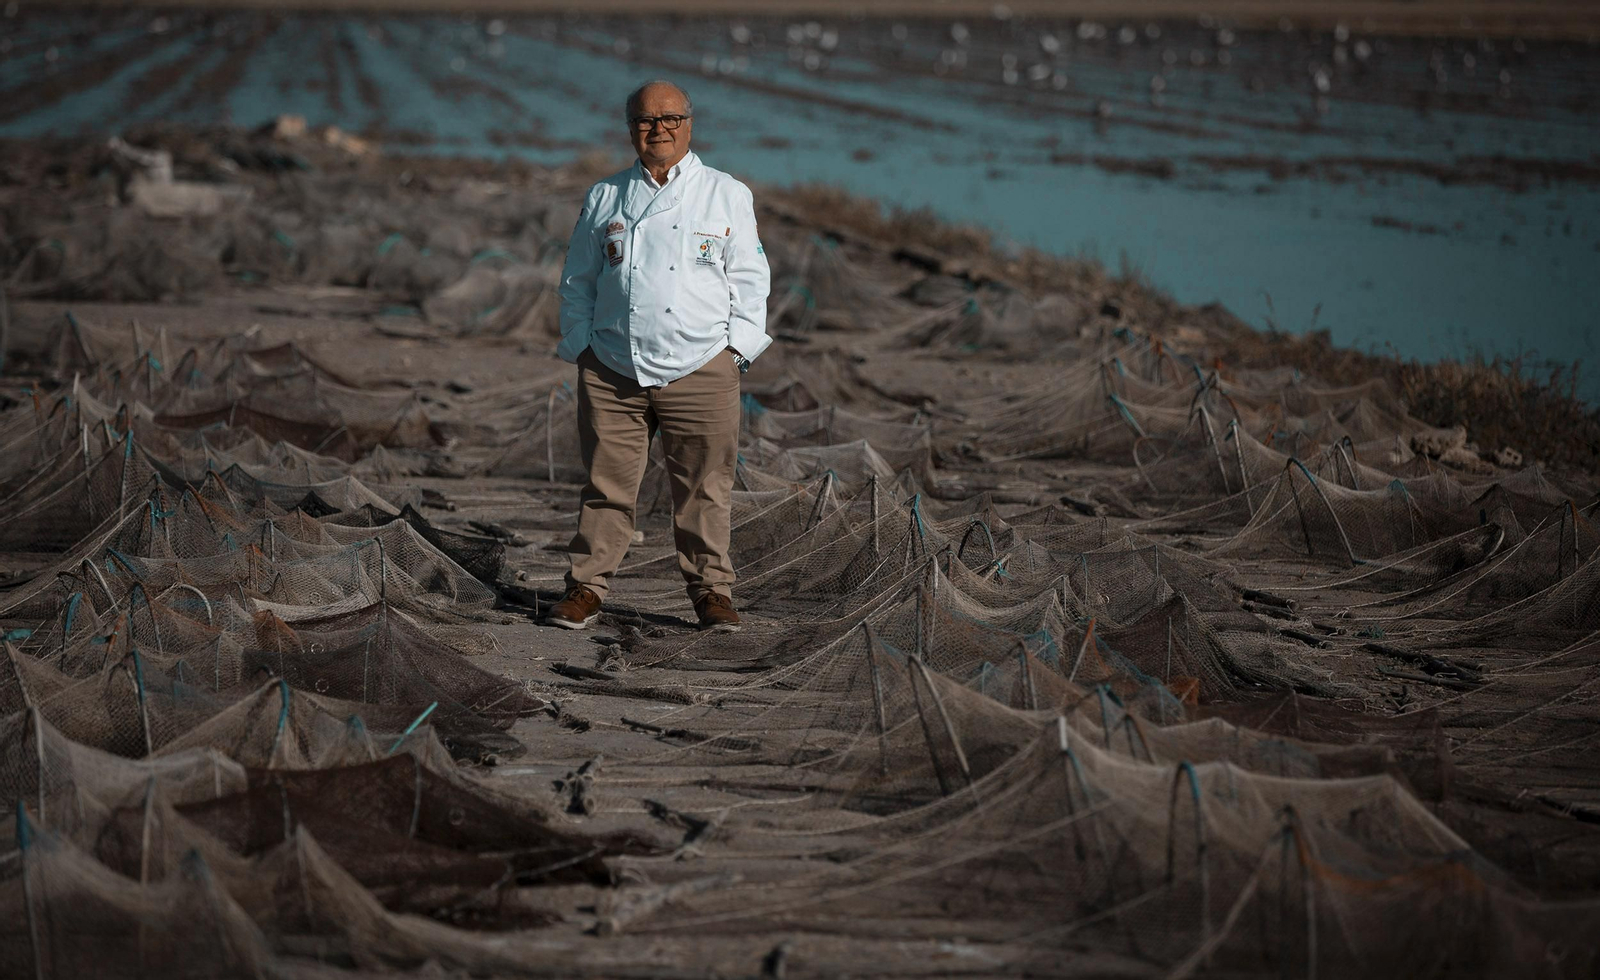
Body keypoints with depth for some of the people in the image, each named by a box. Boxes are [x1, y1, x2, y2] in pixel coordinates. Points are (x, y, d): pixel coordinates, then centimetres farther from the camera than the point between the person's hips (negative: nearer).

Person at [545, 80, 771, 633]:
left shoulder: (728, 196, 8)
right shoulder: (604, 199, 13)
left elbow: (749, 279, 8)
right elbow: (578, 281, 17)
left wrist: (738, 348, -1)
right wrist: (579, 346, 7)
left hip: (700, 371, -1)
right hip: (613, 373, 1)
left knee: (703, 488, 1)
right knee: (607, 483, 2)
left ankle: (711, 590, 11)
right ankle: (586, 587, 11)